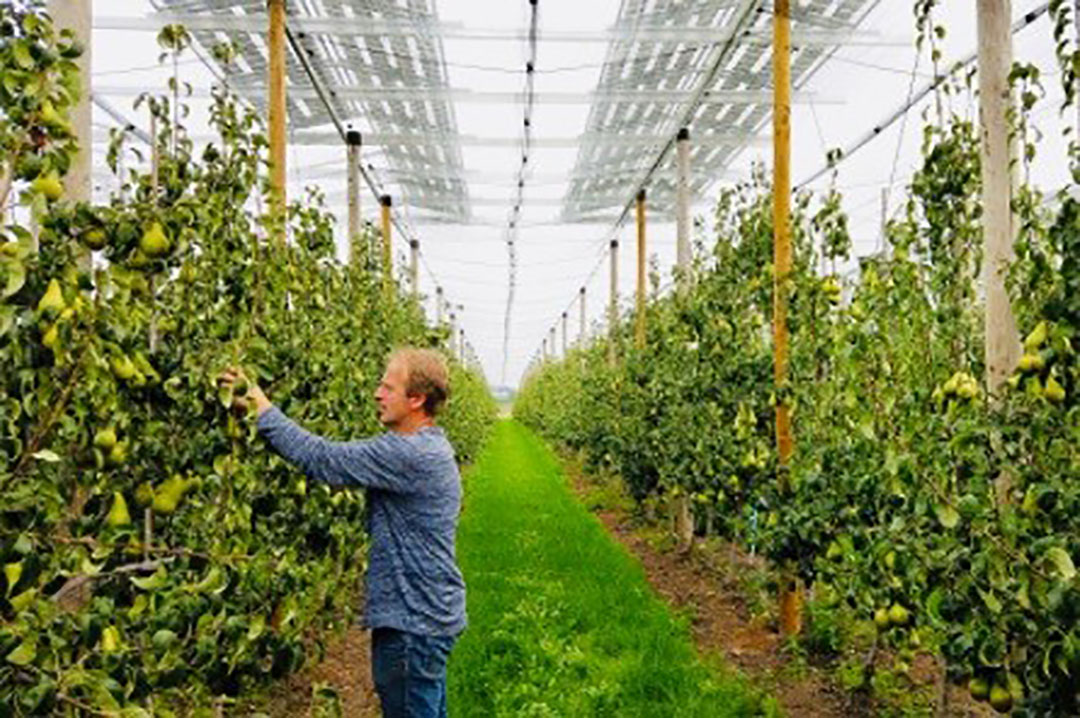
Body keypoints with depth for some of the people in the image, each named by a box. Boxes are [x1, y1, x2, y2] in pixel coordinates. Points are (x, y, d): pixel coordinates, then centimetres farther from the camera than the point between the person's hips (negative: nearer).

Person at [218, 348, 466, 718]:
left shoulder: (411, 454, -25)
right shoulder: (428, 448, 9)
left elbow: (322, 459, -25)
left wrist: (260, 406, -18)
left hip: (413, 622, -10)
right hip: (432, 614, 10)